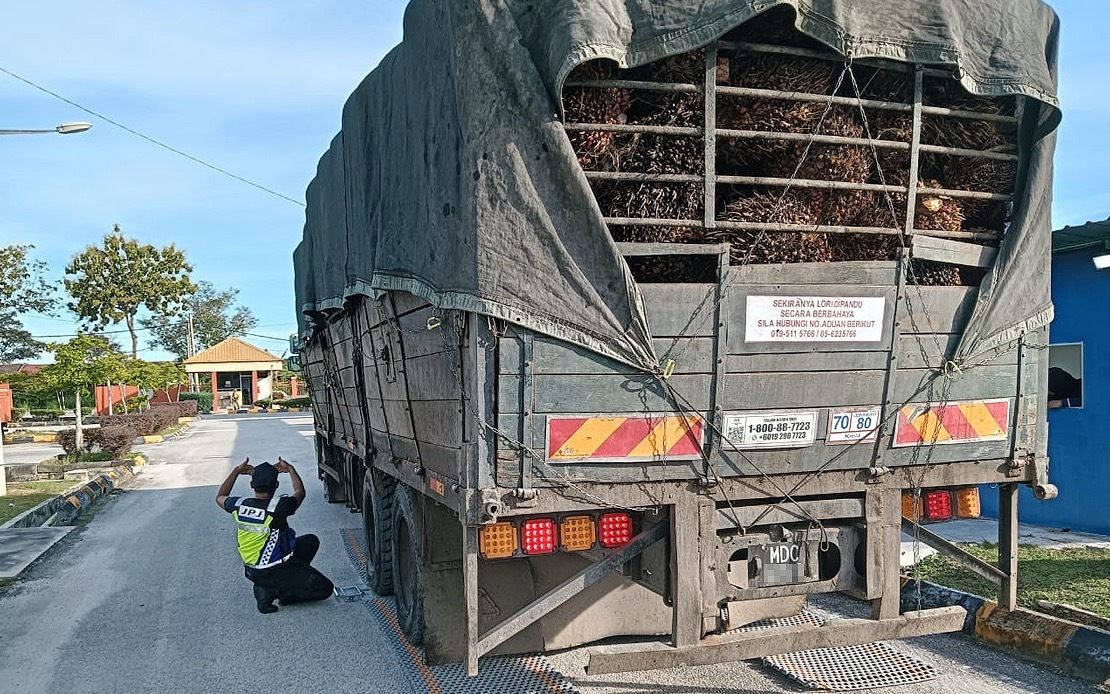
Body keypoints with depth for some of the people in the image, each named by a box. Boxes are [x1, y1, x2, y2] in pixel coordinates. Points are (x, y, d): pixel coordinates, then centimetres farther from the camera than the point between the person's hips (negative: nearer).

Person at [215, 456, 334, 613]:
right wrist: (290, 469, 10)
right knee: (325, 589, -2)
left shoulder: (239, 505, -10)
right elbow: (300, 493, -2)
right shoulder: (278, 507, -25)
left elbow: (220, 498, 16)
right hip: (274, 571, -7)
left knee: (311, 541, 20)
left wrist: (236, 471, 17)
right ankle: (272, 591, -6)